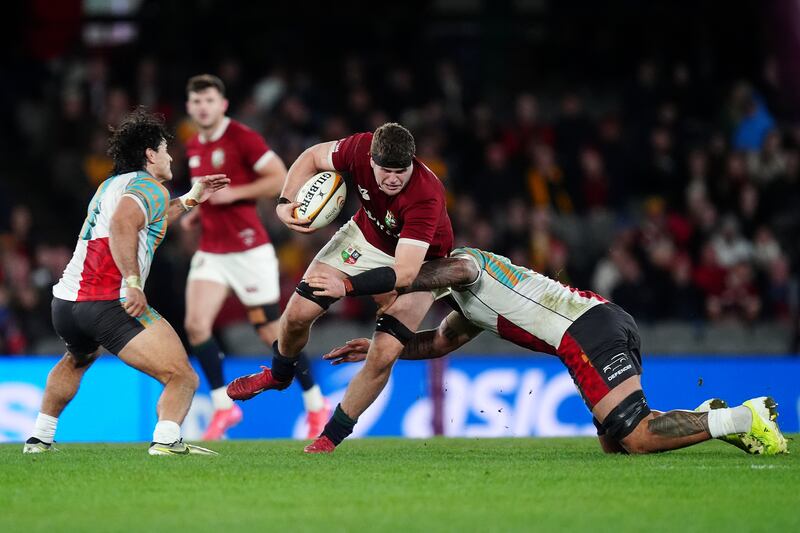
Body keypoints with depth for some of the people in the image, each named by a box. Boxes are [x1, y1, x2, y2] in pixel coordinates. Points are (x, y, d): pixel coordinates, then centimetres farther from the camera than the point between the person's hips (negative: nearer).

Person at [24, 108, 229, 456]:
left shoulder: (110, 185, 24)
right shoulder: (150, 188, -3)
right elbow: (122, 225, -24)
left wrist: (190, 199, 44)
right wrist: (133, 282, -28)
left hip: (64, 305, 9)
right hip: (112, 303, -9)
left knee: (77, 360, 40)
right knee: (182, 378, -9)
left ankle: (39, 438, 40)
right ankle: (166, 439, -34)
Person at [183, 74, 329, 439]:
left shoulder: (242, 138, -11)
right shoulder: (193, 148, 11)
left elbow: (280, 179, -14)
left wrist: (233, 194, -20)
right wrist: (196, 213, 8)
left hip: (248, 250, -6)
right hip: (210, 251, 6)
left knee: (271, 332, 1)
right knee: (196, 324, -13)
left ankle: (316, 405, 19)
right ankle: (223, 406, -3)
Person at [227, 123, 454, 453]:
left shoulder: (426, 197, -41)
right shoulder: (361, 148, -28)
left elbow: (405, 273, -44)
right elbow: (313, 157, -6)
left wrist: (347, 285, -53)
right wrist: (285, 202, -20)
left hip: (420, 264, -4)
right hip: (366, 236, 4)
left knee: (383, 355, -16)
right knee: (298, 312, 0)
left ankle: (332, 437, 4)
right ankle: (279, 374, 35)